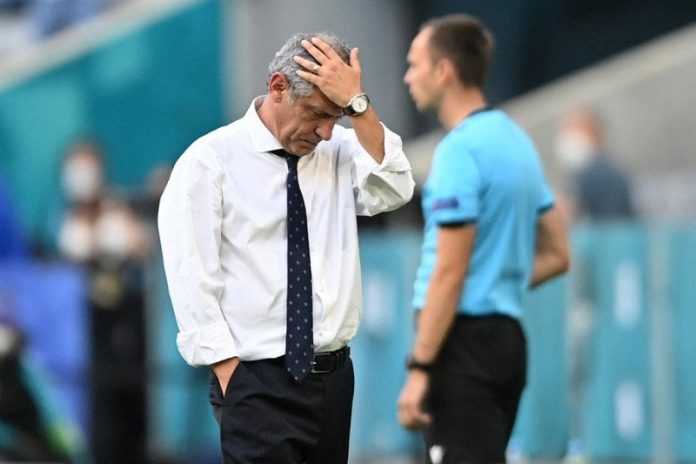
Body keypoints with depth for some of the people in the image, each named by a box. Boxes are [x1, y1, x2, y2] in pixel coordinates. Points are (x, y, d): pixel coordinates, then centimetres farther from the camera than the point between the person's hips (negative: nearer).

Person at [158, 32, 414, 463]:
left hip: (333, 375, 5)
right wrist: (229, 375, -14)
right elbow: (191, 277, -9)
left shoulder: (341, 151, 8)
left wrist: (356, 104, -17)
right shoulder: (210, 160, -6)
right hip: (259, 383, -5)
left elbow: (393, 191, -10)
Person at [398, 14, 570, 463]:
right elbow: (556, 255, 18)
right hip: (507, 336, 9)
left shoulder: (461, 150, -15)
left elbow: (449, 272, -19)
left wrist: (419, 368, -18)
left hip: (465, 338, -9)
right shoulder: (515, 140, 13)